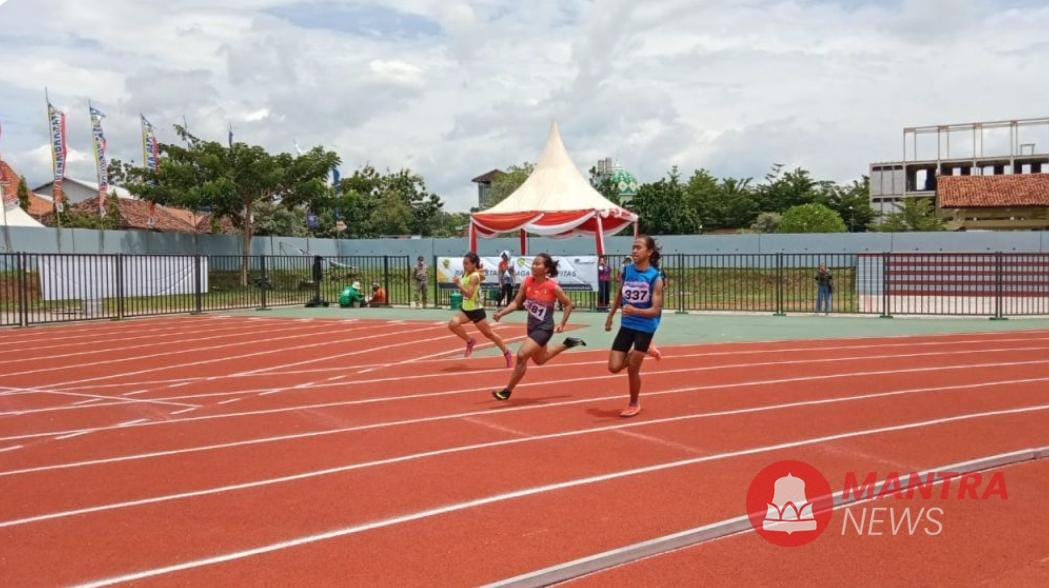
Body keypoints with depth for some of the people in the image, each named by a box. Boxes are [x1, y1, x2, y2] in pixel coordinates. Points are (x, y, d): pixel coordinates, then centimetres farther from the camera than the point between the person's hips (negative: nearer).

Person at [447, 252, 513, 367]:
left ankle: (507, 353, 19)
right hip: (466, 309, 8)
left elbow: (469, 294, -29)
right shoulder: (466, 274, 5)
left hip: (476, 310, -8)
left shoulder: (474, 276, -20)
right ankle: (470, 341, 4)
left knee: (489, 334, 3)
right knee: (452, 324, -17)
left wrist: (458, 284, -30)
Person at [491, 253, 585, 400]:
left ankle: (507, 391, -4)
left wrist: (562, 324, -9)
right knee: (539, 360, 26)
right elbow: (516, 303, -2)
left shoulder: (553, 287, -20)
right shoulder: (527, 282, -7)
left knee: (522, 355, -19)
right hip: (532, 326, 7)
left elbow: (568, 304, -6)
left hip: (544, 328, -7)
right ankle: (567, 343, 47)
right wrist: (501, 313, -17)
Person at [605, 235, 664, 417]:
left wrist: (635, 311, -36)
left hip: (645, 327, -5)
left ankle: (634, 403, 25)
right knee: (614, 367, 0)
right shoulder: (626, 270, -4)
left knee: (632, 369, 0)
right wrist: (610, 316, 20)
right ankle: (636, 354, 31)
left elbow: (656, 310, -20)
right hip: (626, 325, 5)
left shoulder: (655, 278, -17)